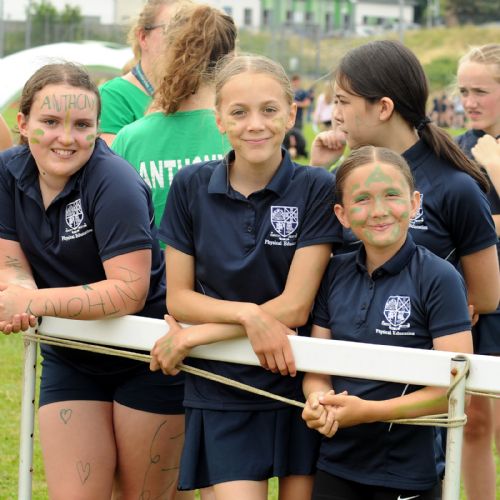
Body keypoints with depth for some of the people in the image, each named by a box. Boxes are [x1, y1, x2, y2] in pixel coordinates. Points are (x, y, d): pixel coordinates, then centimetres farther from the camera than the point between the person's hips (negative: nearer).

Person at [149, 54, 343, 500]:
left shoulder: (315, 189, -7)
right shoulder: (191, 187, 0)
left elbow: (295, 307, -11)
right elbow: (178, 297, 1)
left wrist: (193, 337, -11)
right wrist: (248, 313, -17)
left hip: (298, 382, -1)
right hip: (222, 391, 1)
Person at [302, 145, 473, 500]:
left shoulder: (439, 278, -13)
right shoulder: (334, 274, 2)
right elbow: (316, 367, 7)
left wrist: (368, 411, -21)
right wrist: (319, 400, -16)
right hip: (336, 466, 4)